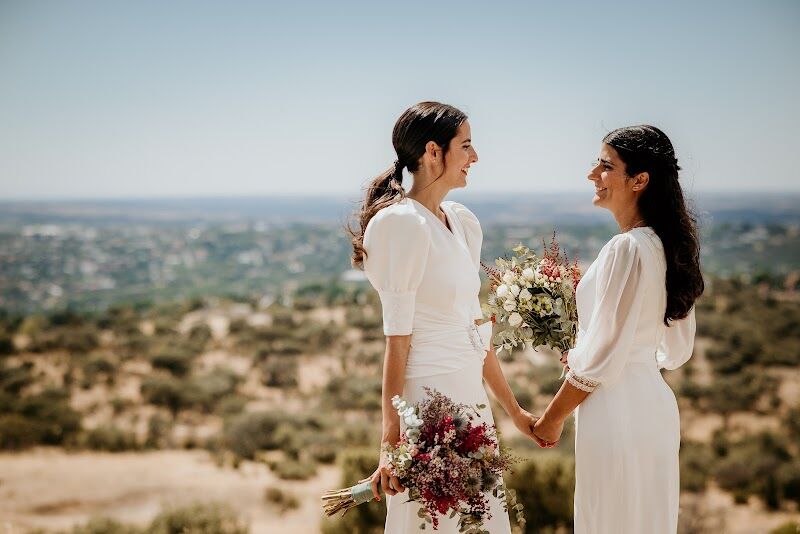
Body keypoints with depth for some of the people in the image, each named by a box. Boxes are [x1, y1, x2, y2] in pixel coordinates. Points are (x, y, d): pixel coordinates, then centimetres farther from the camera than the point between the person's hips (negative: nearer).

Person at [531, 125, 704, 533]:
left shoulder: (627, 248, -20)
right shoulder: (666, 246, 6)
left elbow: (602, 359, -19)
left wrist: (552, 418, -7)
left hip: (617, 410, -9)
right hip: (655, 403, 9)